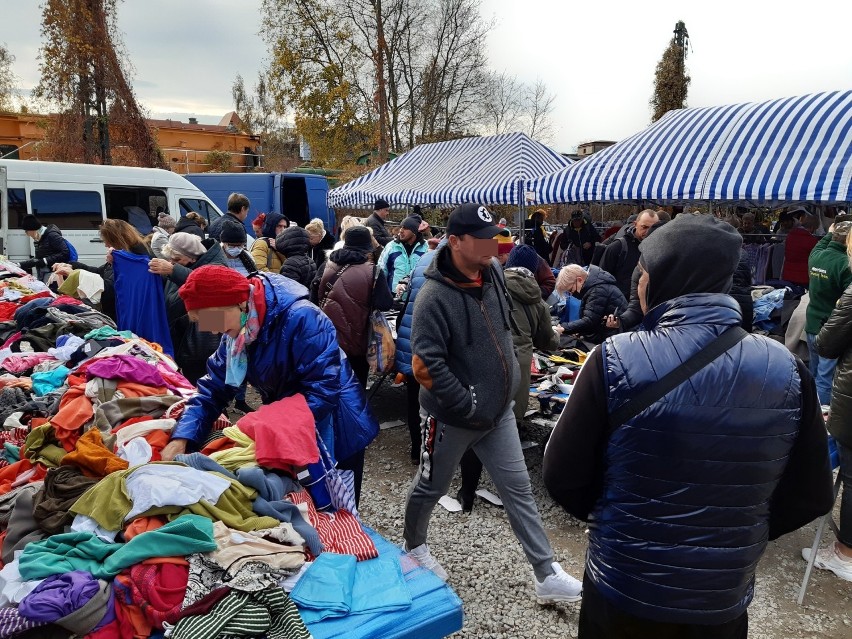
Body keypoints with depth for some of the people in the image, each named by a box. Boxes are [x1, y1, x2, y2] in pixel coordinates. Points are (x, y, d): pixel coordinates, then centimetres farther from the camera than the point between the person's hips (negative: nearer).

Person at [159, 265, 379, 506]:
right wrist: (181, 438, -17)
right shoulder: (237, 331, -4)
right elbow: (213, 388, -3)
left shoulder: (301, 319, -30)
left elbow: (323, 389, -31)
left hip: (335, 435, -6)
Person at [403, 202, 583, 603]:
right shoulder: (435, 296, -25)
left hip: (499, 409, 6)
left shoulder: (493, 272, -2)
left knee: (518, 490, 10)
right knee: (431, 488, 16)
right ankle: (414, 546, 44)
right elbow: (425, 365, -27)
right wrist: (468, 407, -22)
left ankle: (547, 576, 22)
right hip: (452, 416, -6)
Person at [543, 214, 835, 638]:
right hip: (724, 598, 3)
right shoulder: (786, 370, -11)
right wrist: (736, 535, 12)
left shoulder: (616, 359, -21)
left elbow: (563, 476, -15)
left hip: (624, 590, -2)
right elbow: (810, 496, -2)